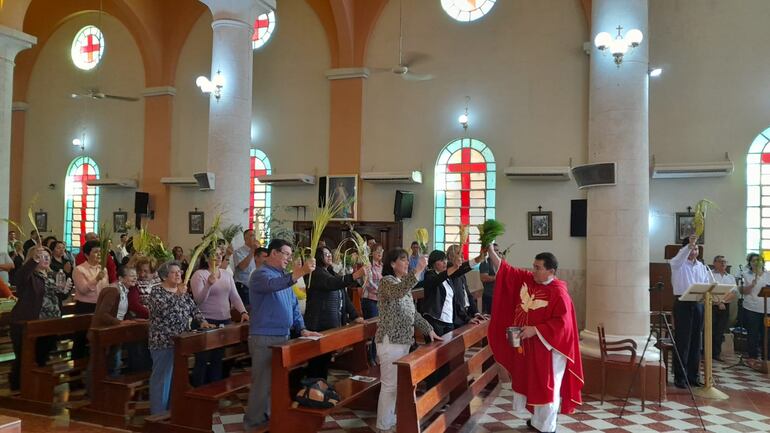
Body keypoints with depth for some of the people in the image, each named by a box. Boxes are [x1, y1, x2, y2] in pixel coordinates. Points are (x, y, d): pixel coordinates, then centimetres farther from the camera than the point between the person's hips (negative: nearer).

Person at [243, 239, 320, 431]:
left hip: (283, 336, 9)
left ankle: (271, 417, 29)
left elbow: (293, 305, 17)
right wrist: (299, 273, -49)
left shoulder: (284, 276, 15)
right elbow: (273, 285, -37)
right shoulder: (261, 274, -12)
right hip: (264, 338, -8)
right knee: (263, 382, -1)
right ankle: (254, 422, 13)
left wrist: (302, 329, 5)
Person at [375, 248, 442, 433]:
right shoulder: (387, 281, -10)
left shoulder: (405, 284, 17)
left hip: (404, 340, 9)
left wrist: (428, 329, 12)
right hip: (390, 340, -9)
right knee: (390, 384, -5)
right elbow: (398, 292, -34)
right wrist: (417, 271, -41)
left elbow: (413, 312, 20)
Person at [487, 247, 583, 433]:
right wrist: (491, 252, -10)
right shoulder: (527, 279, -1)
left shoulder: (558, 293, -20)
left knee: (546, 387, 6)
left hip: (546, 348, -7)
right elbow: (507, 271, 2)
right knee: (532, 384, 19)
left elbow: (562, 323, -21)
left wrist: (535, 330, -24)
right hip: (527, 346, 7)